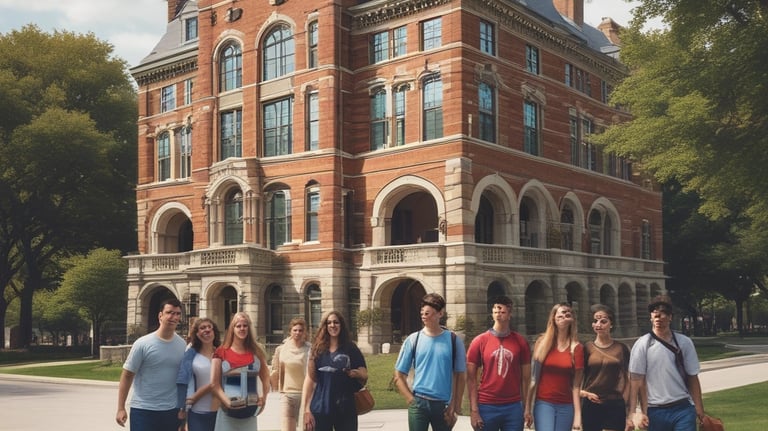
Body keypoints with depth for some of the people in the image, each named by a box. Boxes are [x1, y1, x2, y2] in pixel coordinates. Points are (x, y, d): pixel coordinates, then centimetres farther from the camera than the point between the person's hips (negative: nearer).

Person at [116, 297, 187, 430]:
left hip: (172, 411, 4)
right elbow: (127, 376, -5)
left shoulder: (183, 345, 3)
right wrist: (121, 408, -8)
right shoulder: (143, 344, -8)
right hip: (143, 410, -4)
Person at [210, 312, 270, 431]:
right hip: (228, 411, -3)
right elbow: (214, 384, -4)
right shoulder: (221, 352, -2)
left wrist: (263, 398, 3)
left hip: (250, 411, 3)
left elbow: (265, 378, 17)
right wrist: (227, 402, -16)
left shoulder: (256, 352, 8)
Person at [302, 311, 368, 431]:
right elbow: (310, 378, 3)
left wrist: (355, 373, -17)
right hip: (321, 408, 0)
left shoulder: (350, 348, 4)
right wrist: (306, 409, -2)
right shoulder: (317, 349, 4)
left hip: (346, 409, 0)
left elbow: (365, 374, 7)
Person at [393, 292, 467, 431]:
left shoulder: (453, 340, 1)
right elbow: (399, 376, 4)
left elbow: (460, 376, 4)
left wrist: (455, 407, -1)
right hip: (418, 403, 0)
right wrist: (412, 400, -5)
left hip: (443, 405, 0)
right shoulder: (413, 339, 1)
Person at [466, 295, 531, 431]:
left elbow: (525, 377, 6)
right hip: (486, 406, -1)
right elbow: (471, 378, -2)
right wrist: (474, 410, -8)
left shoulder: (520, 342, 3)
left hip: (513, 407, 1)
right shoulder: (479, 341, -1)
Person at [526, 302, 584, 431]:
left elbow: (576, 385, 0)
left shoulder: (577, 348, 1)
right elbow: (534, 378, 3)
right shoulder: (542, 342, 2)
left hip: (566, 406, 1)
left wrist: (578, 415, -5)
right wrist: (528, 408, 1)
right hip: (544, 403, -1)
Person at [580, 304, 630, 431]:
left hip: (615, 406, 0)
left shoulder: (621, 348, 4)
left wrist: (624, 402, 3)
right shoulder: (587, 348, 3)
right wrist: (583, 392, -12)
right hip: (590, 405, 1)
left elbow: (627, 379, 9)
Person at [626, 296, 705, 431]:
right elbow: (637, 381, -6)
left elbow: (692, 378, 8)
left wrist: (699, 409, 3)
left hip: (683, 409, 1)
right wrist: (636, 412, -12)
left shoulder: (684, 342, 3)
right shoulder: (642, 345, -3)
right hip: (655, 411, -1)